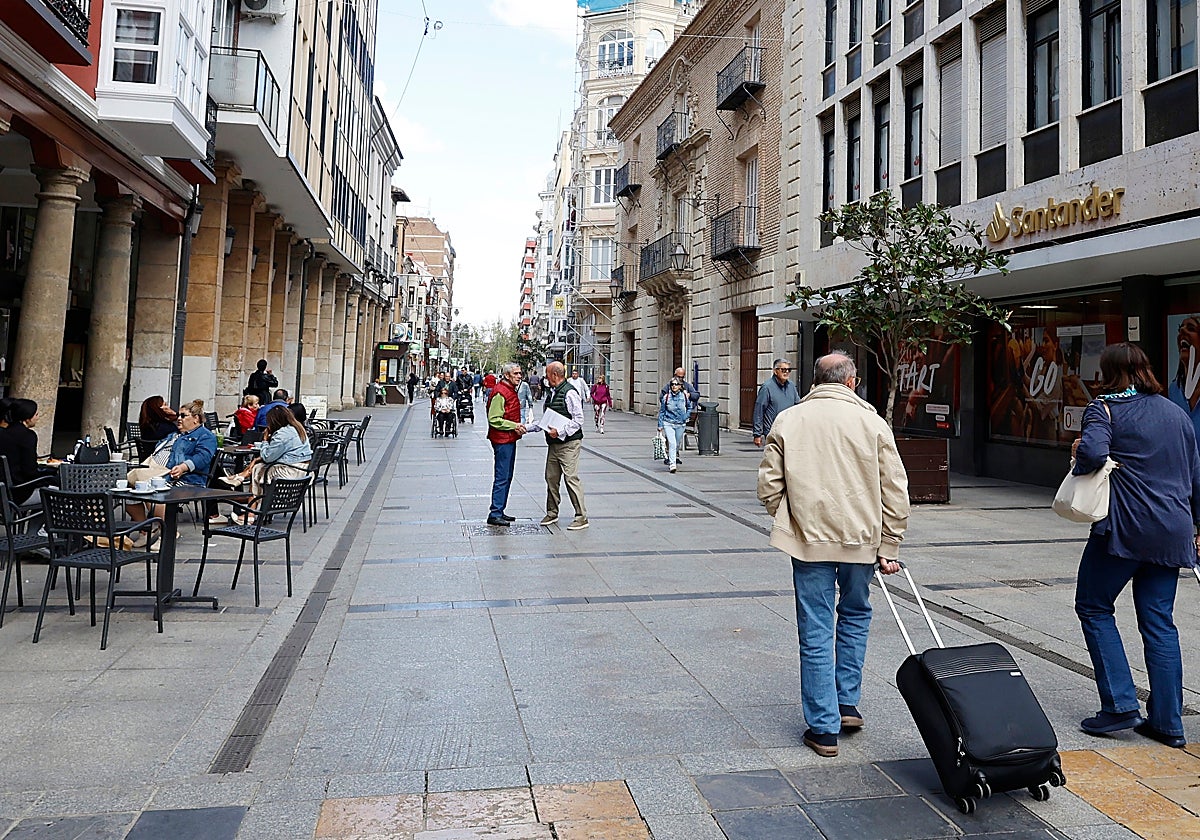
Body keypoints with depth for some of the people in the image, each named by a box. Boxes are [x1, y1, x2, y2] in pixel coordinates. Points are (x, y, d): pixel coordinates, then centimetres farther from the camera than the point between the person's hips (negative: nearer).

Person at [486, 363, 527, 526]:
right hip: (502, 440, -10)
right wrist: (514, 425, -21)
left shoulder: (511, 390, 15)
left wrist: (518, 426, 10)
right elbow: (494, 419, -22)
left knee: (507, 477, 14)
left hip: (510, 439, 10)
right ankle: (495, 514, -2)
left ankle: (499, 512, 22)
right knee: (501, 478, -7)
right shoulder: (500, 392, -17)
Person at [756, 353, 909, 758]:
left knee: (816, 634, 6)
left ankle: (823, 728, 13)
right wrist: (888, 548, 6)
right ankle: (847, 703, 28)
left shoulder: (787, 421, -1)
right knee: (855, 615, 25)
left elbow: (769, 488, -1)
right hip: (861, 538, 1)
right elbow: (895, 493, -1)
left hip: (808, 539, -1)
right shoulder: (871, 422, -2)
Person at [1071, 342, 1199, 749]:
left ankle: (1120, 704, 2)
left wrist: (1077, 452, -3)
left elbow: (1093, 452, -25)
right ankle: (1167, 722, 11)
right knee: (1159, 621, 9)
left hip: (1127, 526, -6)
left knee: (1093, 607, 8)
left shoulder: (1105, 409, -5)